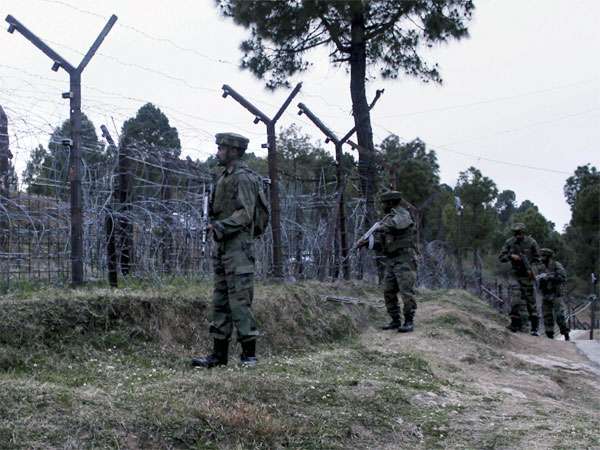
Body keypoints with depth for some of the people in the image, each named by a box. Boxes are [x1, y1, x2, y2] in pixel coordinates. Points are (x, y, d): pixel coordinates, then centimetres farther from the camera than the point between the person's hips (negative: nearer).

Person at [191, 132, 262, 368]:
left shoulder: (244, 178, -9)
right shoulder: (224, 178, 20)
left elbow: (245, 214, -17)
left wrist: (220, 227, -24)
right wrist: (213, 227, 13)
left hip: (238, 247, -10)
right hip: (222, 247, 10)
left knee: (239, 300, -9)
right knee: (220, 301, 8)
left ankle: (249, 354, -3)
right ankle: (219, 354, 12)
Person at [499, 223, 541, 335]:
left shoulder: (531, 242, -6)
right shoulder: (509, 243, -1)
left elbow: (536, 258, 2)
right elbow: (501, 257, 1)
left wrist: (530, 268, -13)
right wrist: (511, 256, -17)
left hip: (528, 275, -2)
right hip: (516, 275, 2)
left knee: (531, 300, 0)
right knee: (515, 297, -11)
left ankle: (535, 327, 5)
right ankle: (515, 323, -9)